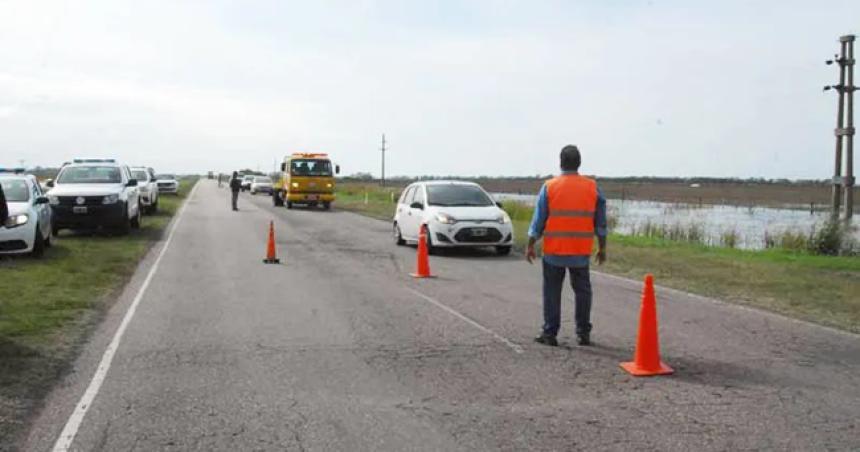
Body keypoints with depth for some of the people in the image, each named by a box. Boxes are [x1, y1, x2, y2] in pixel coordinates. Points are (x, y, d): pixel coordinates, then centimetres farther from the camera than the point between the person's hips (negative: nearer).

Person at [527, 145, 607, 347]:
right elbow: (600, 222, 4)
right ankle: (583, 333, 15)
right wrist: (602, 247, 13)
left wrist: (530, 246, 3)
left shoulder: (549, 187, -6)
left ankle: (550, 334, 7)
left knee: (552, 292, 6)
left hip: (554, 251, -2)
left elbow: (538, 220, -4)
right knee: (582, 291, 12)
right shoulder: (593, 188, 0)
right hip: (582, 252, 2)